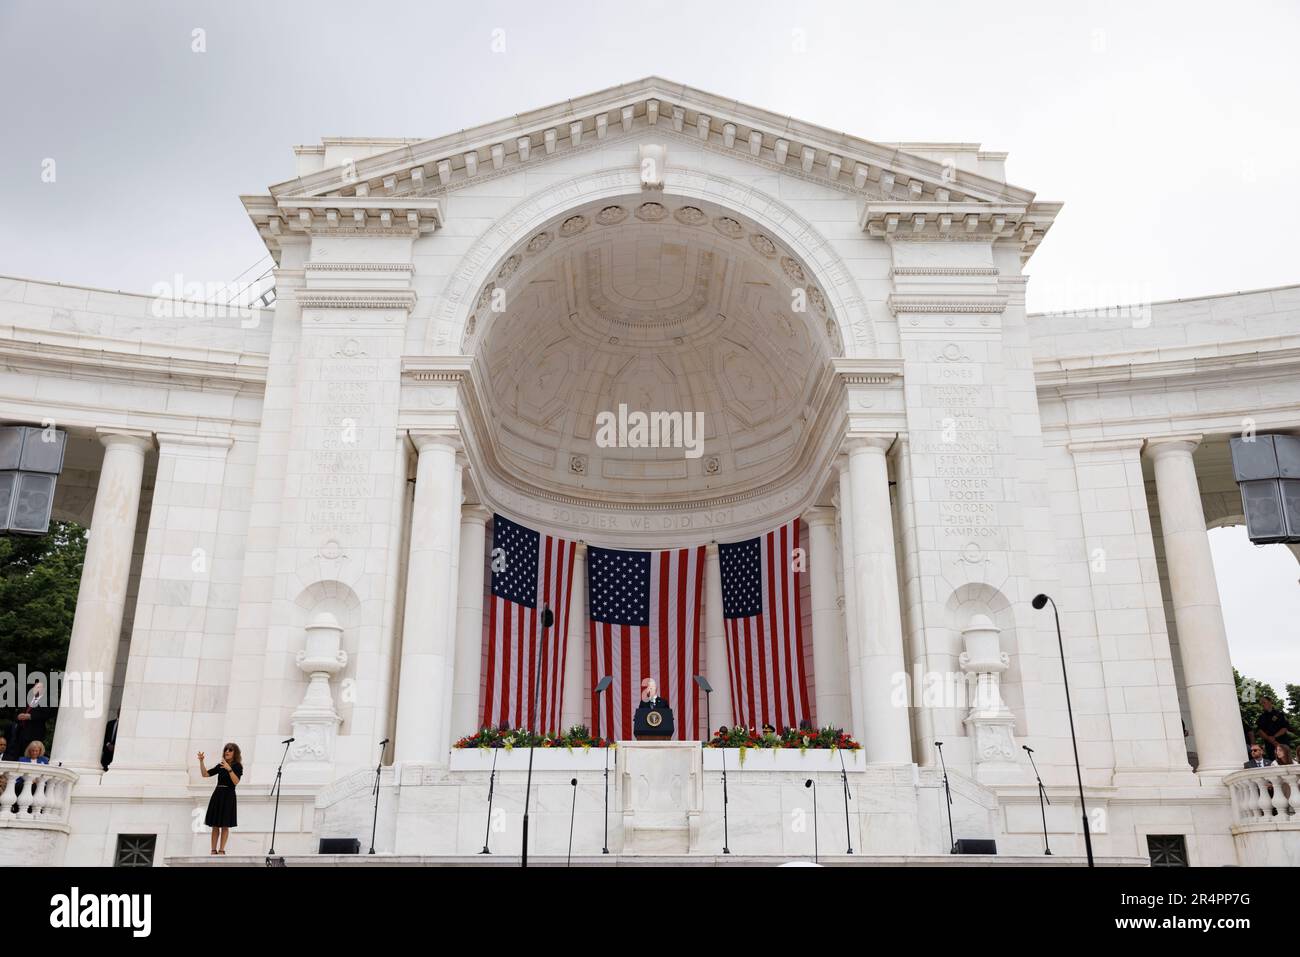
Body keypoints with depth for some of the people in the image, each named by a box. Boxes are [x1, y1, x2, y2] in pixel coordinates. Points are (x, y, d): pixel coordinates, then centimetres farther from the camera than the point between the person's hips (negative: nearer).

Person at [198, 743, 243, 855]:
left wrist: (229, 769, -27)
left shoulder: (237, 766, -3)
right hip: (217, 795, 5)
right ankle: (213, 850, 8)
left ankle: (221, 850, 2)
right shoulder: (220, 766, 12)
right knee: (215, 825, 4)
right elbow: (205, 774, 8)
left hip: (228, 796, -5)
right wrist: (201, 761, -2)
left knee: (225, 826, -3)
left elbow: (236, 781, -17)